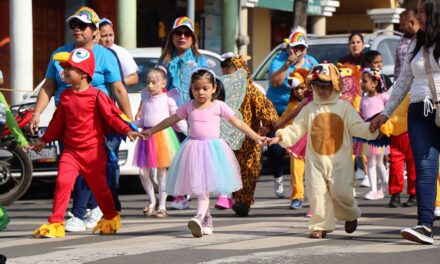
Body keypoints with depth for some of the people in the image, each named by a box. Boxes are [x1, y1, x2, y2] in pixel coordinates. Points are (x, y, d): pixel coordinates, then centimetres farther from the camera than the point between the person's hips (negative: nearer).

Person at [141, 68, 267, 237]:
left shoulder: (218, 106, -1)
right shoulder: (189, 106, 9)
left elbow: (238, 123, -2)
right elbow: (171, 120, 19)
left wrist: (256, 137, -9)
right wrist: (151, 131, 23)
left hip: (212, 148, -4)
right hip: (193, 147, 4)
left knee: (204, 187, -14)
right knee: (198, 187, 5)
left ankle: (199, 218, -28)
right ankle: (207, 220, 17)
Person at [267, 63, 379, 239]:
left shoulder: (344, 108, 5)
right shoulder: (309, 109, 9)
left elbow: (357, 127, -1)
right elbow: (296, 129, 7)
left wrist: (371, 129, -18)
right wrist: (281, 137, -8)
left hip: (339, 160, -2)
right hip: (315, 160, 2)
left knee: (340, 191, -9)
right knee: (317, 193, -4)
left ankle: (350, 215, 20)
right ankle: (321, 226, 5)